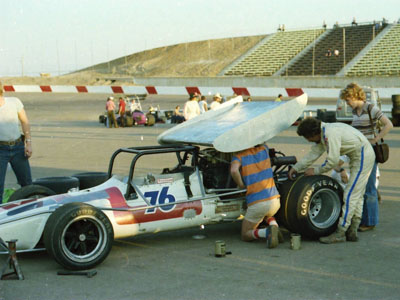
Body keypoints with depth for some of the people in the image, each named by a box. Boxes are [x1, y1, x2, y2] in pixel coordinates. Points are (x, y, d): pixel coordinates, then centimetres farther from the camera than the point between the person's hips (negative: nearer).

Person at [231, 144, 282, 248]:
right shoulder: (264, 149, 12)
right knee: (267, 214, 39)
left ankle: (266, 232, -17)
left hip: (256, 203, -4)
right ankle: (275, 227, 4)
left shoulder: (239, 156, 0)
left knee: (245, 235, 15)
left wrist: (241, 185, -6)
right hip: (275, 200, 4)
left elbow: (234, 170, -22)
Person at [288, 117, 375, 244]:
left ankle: (340, 234, -8)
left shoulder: (330, 134, -24)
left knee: (350, 195, -10)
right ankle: (352, 232, 19)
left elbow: (333, 161, -23)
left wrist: (315, 171, -10)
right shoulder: (323, 134, 8)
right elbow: (313, 153, 12)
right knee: (357, 196, 13)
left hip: (363, 157, -11)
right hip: (361, 157, 11)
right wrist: (296, 168, 7)